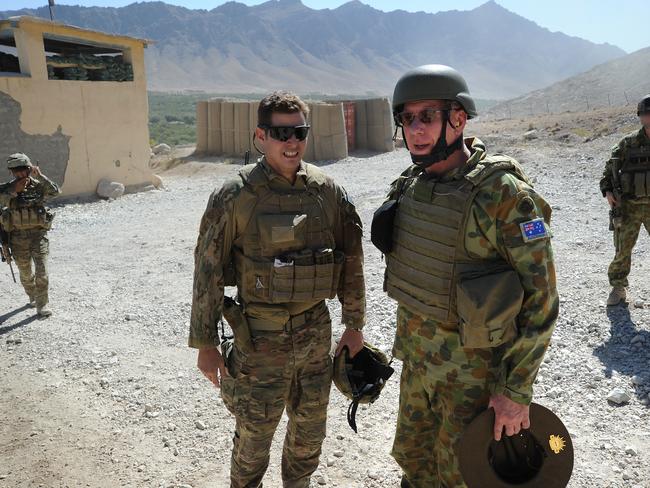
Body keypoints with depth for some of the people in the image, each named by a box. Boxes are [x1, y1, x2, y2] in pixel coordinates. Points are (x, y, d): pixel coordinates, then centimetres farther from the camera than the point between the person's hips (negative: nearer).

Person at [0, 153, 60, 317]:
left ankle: (42, 305, 0)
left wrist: (40, 176, -27)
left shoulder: (38, 186, -2)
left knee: (42, 270, -9)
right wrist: (14, 191, -25)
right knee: (25, 273, 14)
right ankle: (33, 297, 38)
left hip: (38, 234, -1)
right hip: (18, 237, 1)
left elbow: (55, 191, -20)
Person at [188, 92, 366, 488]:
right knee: (254, 436, 12)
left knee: (310, 432, 21)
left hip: (316, 332, 4)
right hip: (260, 338, -4)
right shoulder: (236, 196, -12)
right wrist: (205, 343, -5)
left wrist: (355, 325, 8)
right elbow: (208, 269, -8)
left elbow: (351, 258, 5)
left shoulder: (327, 190, -2)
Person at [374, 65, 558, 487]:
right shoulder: (410, 186, -1)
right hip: (417, 356, 6)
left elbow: (540, 300, -19)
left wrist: (517, 391, -17)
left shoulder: (504, 194, -22)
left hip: (474, 363, -6)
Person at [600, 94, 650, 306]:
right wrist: (607, 190, -9)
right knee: (623, 249, 6)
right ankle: (618, 288, 22)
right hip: (628, 207, -1)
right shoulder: (628, 143, -3)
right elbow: (610, 168, 4)